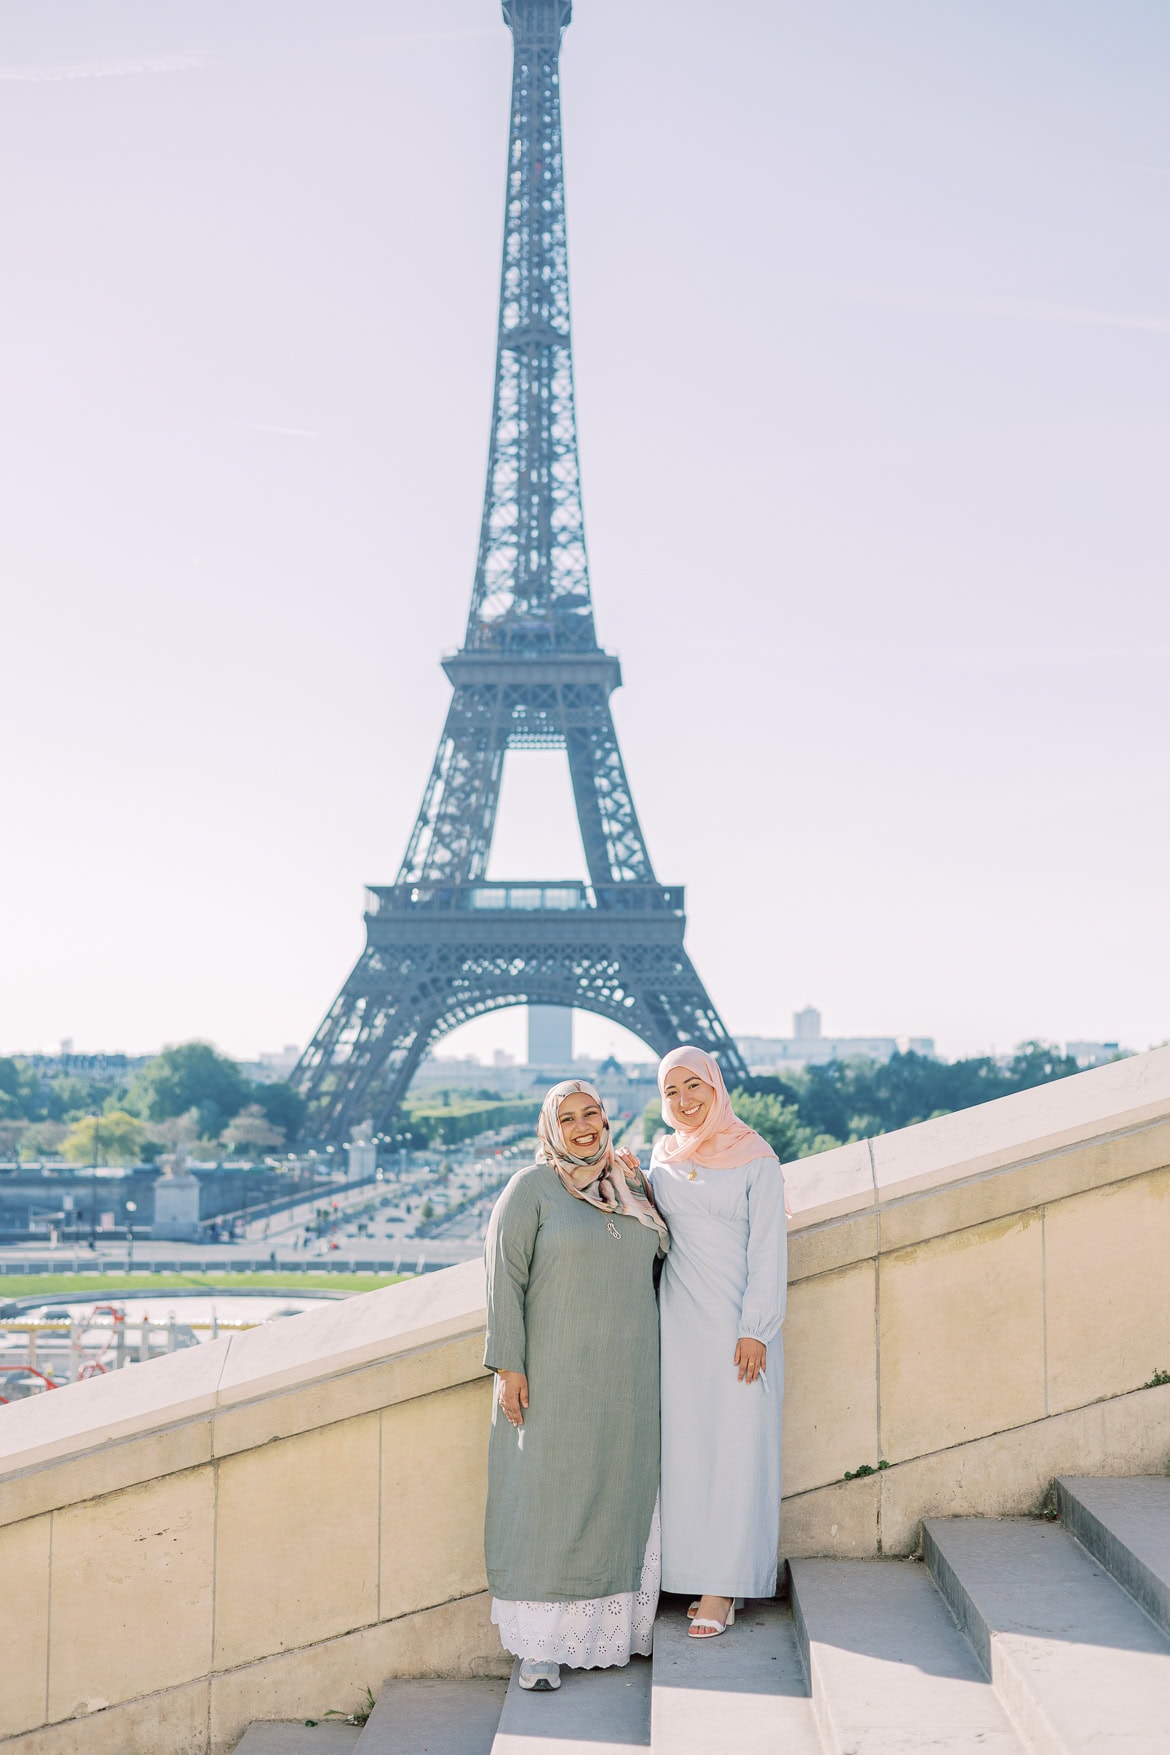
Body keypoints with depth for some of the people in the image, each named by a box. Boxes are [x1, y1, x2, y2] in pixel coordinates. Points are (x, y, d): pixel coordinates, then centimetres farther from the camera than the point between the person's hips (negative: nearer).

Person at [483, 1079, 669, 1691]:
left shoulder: (629, 1186, 9)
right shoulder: (530, 1188, -7)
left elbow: (654, 1259, 21)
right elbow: (504, 1277, -10)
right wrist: (508, 1366, -15)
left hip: (624, 1375, 5)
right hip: (555, 1371, -5)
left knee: (614, 1494, 10)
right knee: (546, 1499, -3)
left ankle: (600, 1627, 22)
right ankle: (537, 1644, 4)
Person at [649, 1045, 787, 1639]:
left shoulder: (754, 1158, -3)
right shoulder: (663, 1158, 11)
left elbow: (768, 1248, -6)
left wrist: (756, 1329, -12)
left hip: (738, 1320, -4)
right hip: (679, 1322, 4)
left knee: (736, 1447, -4)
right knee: (686, 1445, 3)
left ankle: (722, 1588, -1)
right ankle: (698, 1574, 10)